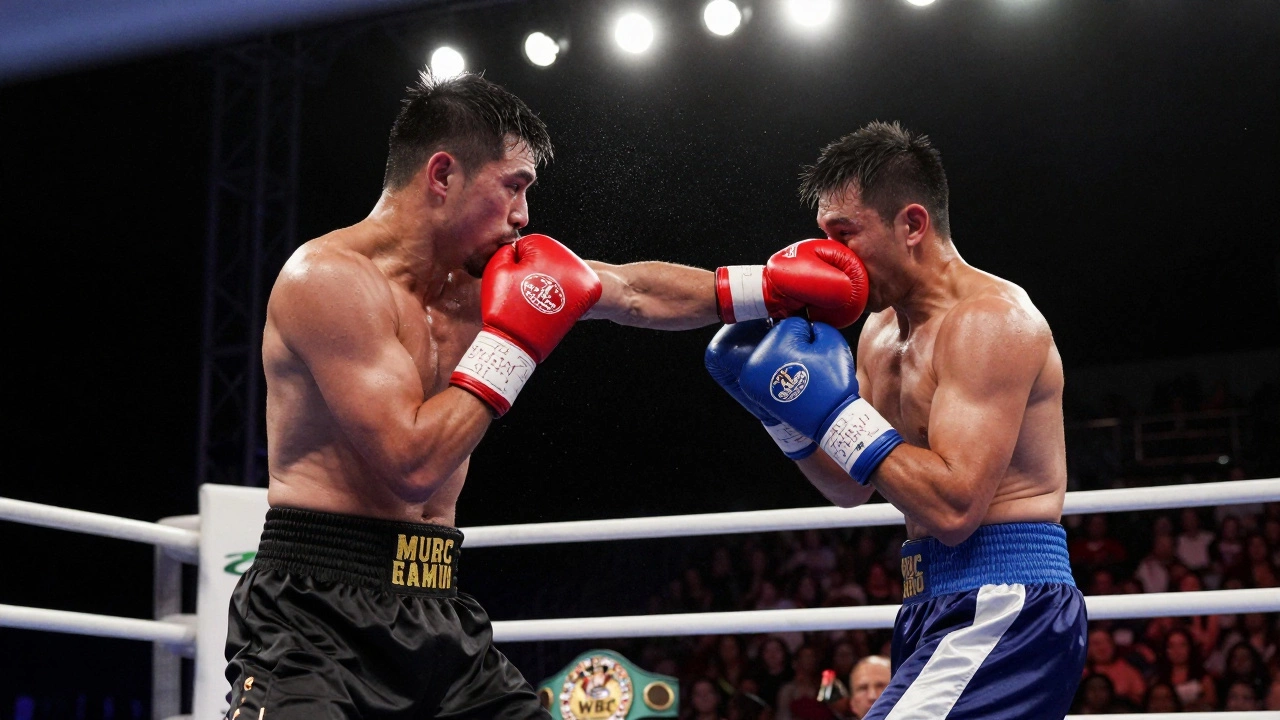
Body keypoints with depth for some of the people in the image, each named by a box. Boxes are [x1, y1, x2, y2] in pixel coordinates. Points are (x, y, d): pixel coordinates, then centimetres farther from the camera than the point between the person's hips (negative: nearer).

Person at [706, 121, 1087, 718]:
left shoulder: (988, 320, -15)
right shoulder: (882, 330, 14)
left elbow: (953, 509, -24)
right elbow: (849, 489, 21)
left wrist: (835, 410, -20)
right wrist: (780, 406, 6)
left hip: (1001, 610, -10)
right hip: (936, 605, 10)